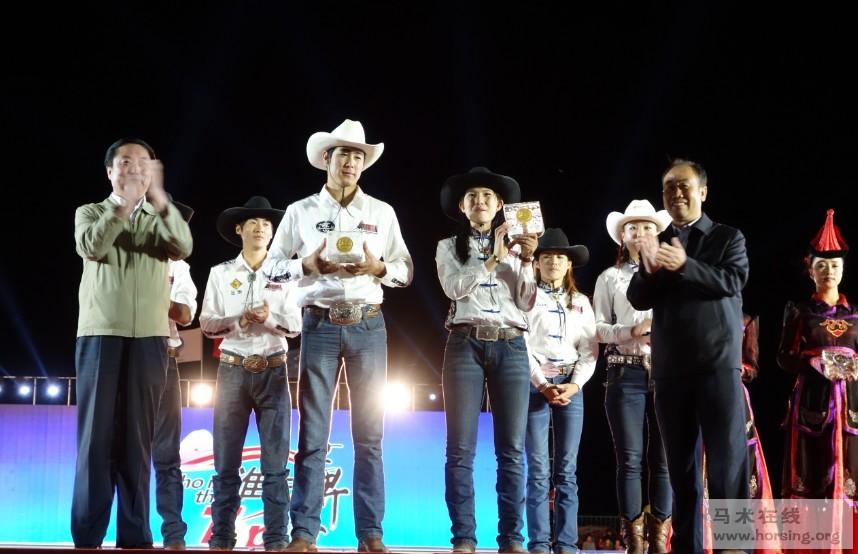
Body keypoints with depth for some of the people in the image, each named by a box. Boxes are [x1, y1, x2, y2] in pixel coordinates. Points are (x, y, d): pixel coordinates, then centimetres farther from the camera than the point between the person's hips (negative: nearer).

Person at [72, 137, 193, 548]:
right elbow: (90, 246, -9)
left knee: (137, 438, -1)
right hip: (100, 332, -1)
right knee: (96, 434, -5)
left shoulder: (160, 219, 16)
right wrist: (124, 204, -16)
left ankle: (135, 537, 0)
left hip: (149, 337, 1)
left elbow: (183, 248, -7)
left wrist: (157, 198, -19)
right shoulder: (90, 213, 13)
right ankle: (87, 538, -5)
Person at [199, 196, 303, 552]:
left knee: (275, 462, -2)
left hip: (273, 372, 1)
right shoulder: (220, 273, 7)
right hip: (233, 371, 0)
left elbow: (295, 326, 4)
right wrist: (240, 321, -15)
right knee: (226, 462, -1)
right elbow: (206, 324, 1)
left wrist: (270, 318, -15)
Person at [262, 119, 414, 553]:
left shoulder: (382, 212, 10)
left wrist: (377, 267, -10)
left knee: (369, 434, 2)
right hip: (320, 326, -1)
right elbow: (271, 267, 5)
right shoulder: (300, 211, 6)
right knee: (313, 434, -2)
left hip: (368, 326, 1)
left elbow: (407, 270, 10)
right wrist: (307, 265, -13)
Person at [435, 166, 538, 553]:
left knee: (512, 450, -2)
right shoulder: (448, 247, 11)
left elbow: (527, 303, 5)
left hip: (511, 347, 1)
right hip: (465, 344, -1)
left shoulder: (515, 246, 14)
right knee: (460, 448, -5)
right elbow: (454, 288, -7)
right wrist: (494, 259, -12)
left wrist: (526, 261, -7)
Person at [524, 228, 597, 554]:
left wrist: (574, 384, -8)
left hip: (571, 386, 3)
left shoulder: (581, 302, 15)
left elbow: (590, 349, 7)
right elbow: (522, 345, -3)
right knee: (539, 470, -6)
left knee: (566, 470, 0)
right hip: (535, 385, -3)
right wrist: (542, 385, -12)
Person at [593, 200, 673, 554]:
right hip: (626, 374, -1)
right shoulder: (610, 277, 12)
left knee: (663, 458, -1)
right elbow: (599, 328, 5)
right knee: (630, 458, -2)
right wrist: (632, 331, -11)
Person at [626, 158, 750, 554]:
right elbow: (638, 299, 5)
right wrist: (650, 271, -16)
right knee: (681, 469, 7)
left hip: (718, 365, -4)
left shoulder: (728, 237, 6)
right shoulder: (657, 245, 14)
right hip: (670, 370, 4)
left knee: (727, 465, -6)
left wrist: (685, 265, -22)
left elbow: (732, 282, -10)